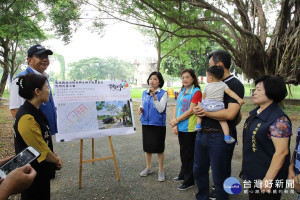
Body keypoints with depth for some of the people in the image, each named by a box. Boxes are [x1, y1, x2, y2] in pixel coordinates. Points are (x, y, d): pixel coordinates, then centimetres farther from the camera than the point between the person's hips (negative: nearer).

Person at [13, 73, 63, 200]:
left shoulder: (35, 111, 4)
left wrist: (55, 156, 2)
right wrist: (57, 161, -6)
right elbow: (41, 150, -22)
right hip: (33, 175, -9)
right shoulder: (27, 118, -27)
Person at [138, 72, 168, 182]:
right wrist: (140, 109, -4)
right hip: (146, 123, 5)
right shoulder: (144, 93, 7)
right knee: (147, 147, 15)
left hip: (158, 124, -4)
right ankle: (148, 168, 35)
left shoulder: (163, 93, -7)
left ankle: (161, 171, 22)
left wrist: (154, 96, -26)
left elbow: (161, 109, -17)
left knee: (159, 148, 5)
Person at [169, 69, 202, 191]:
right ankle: (183, 175, 35)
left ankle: (189, 181, 17)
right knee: (183, 152, 19)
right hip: (180, 128, 7)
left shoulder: (196, 92, -9)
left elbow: (191, 110, -16)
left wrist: (176, 120, -11)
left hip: (190, 128, -7)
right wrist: (174, 124, -2)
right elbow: (176, 108, 10)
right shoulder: (181, 92, 14)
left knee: (189, 154, 3)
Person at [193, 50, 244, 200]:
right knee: (199, 171, 19)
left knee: (220, 176, 9)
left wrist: (205, 112, -13)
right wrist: (197, 109, -2)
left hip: (220, 137, -8)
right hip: (202, 134, 8)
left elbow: (230, 114, -22)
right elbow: (201, 104, 21)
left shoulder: (235, 85, -10)